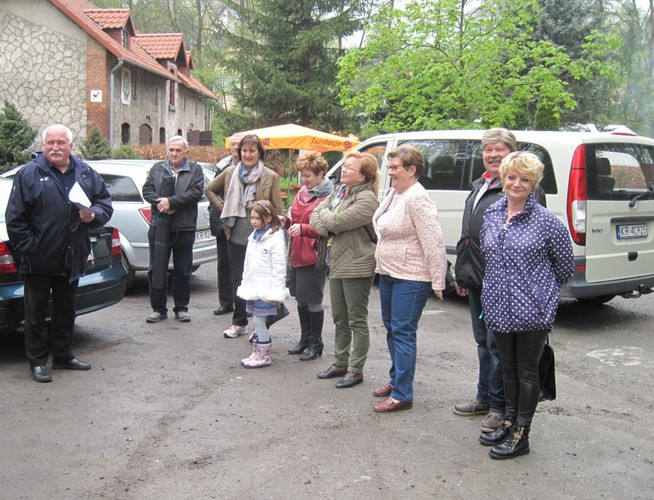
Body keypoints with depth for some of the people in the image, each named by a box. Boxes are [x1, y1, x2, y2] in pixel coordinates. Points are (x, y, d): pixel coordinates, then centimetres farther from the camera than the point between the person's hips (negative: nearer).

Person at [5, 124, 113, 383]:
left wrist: (94, 215, -11)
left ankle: (63, 356, 30)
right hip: (39, 261, -4)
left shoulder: (86, 173, 6)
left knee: (66, 310, 17)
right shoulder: (29, 174, -7)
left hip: (72, 259, 4)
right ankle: (37, 361, 17)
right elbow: (15, 218, -8)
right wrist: (28, 249, -14)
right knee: (36, 313, 6)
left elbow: (105, 203, 11)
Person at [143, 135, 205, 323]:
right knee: (157, 269, 4)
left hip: (184, 228, -2)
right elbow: (147, 189, 4)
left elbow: (196, 192, -10)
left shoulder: (195, 170, 3)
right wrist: (160, 202, -14)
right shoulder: (157, 168, 11)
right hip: (159, 226, 2)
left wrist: (171, 201, -16)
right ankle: (158, 308, 15)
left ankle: (181, 308, 18)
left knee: (183, 271, 6)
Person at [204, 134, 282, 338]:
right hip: (236, 238, 3)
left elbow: (277, 210, -2)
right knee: (237, 281, 10)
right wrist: (222, 206, 8)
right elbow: (209, 189, 21)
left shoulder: (271, 177, -3)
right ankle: (239, 323, 23)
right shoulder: (230, 172, 6)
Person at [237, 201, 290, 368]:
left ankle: (263, 356, 7)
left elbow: (279, 268, -16)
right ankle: (257, 353, 25)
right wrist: (245, 284, 19)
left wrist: (276, 292, -19)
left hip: (265, 288, -8)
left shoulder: (276, 239, -13)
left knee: (259, 321, -4)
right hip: (253, 287, 8)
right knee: (257, 322, 14)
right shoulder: (253, 237, 13)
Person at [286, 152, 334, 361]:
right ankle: (305, 339, 30)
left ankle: (316, 343, 15)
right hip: (297, 255, 8)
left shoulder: (328, 197, -14)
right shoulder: (302, 192, 13)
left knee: (313, 301, 1)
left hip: (314, 256, -8)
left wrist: (303, 228, -28)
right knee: (301, 299, 16)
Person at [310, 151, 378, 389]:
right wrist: (327, 228, -12)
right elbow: (315, 217, 7)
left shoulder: (366, 199, -16)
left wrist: (324, 213, -2)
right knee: (340, 319, 18)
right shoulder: (338, 192, 11)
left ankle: (356, 370, 11)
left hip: (357, 266, -9)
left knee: (357, 321, 2)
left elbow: (336, 221, -23)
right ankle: (341, 363, 30)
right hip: (336, 264, 9)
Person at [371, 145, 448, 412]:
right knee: (391, 328, 19)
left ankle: (402, 395, 1)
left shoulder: (416, 198, -20)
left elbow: (433, 243, -22)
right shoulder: (394, 192, 9)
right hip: (389, 272, 10)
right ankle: (396, 379, 34)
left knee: (403, 332, -6)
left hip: (410, 278, -10)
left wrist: (438, 282, -22)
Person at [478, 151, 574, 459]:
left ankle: (521, 436, 15)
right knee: (508, 367, 18)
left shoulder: (546, 221, -10)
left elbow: (565, 264, -2)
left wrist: (543, 290, 8)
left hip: (532, 310, -5)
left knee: (527, 372, 5)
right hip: (499, 307, 5)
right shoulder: (491, 215, 5)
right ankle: (509, 422, 33)